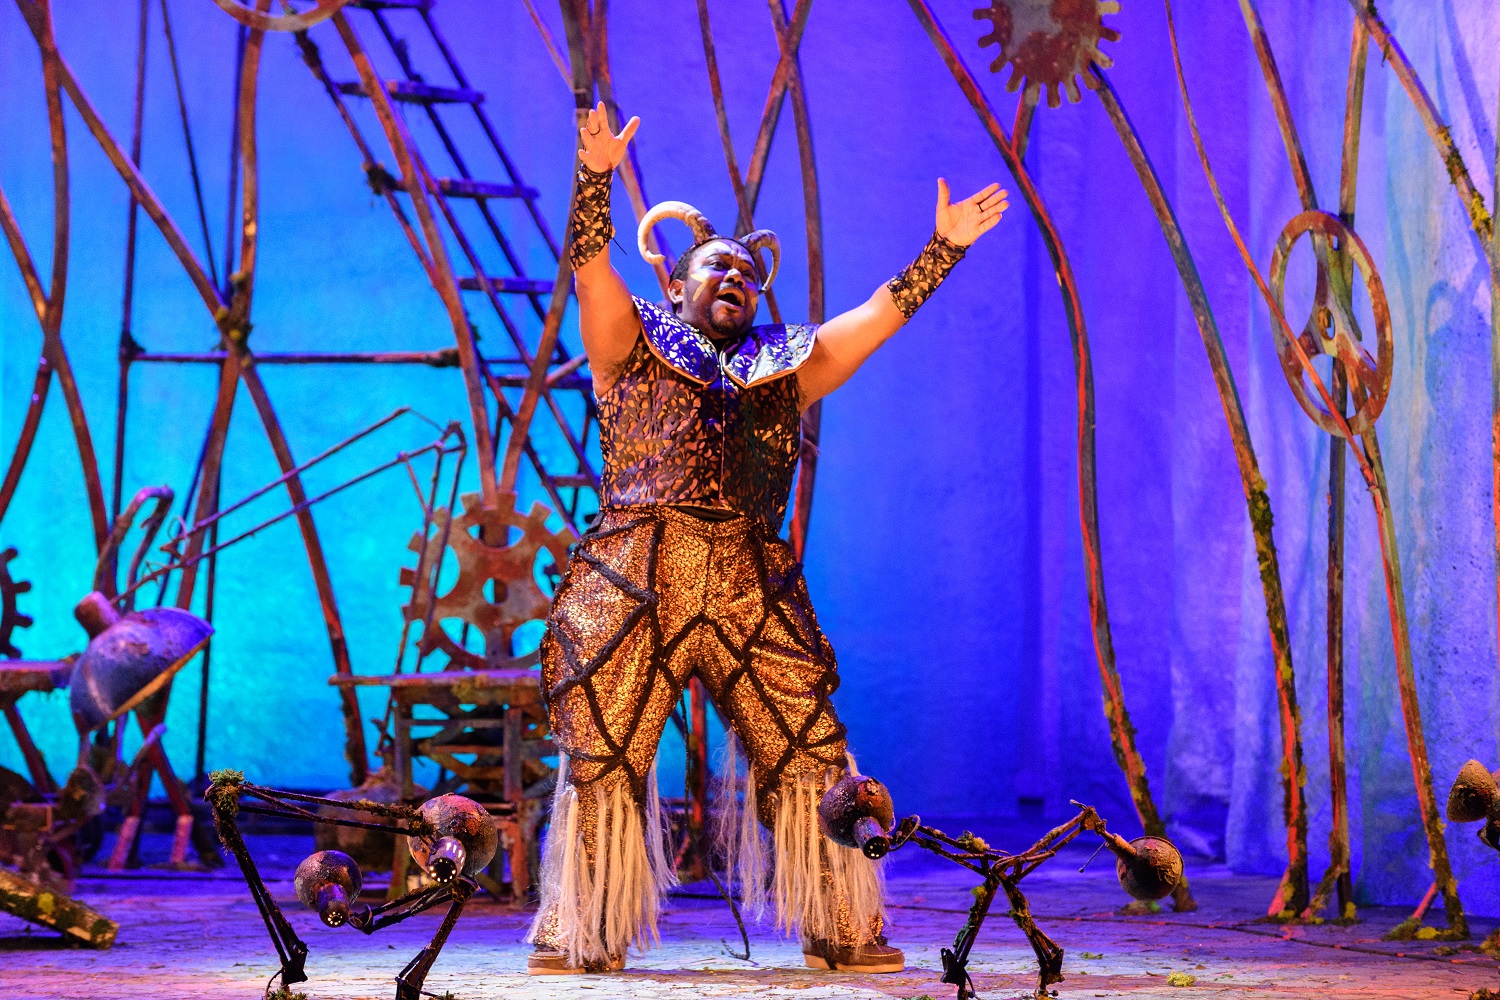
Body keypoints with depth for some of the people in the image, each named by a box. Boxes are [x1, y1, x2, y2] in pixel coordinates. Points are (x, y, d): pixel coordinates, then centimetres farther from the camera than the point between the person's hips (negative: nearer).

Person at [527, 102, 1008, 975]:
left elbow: (880, 315, 21)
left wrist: (944, 248, 16)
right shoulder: (633, 346, 13)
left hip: (752, 592, 3)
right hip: (634, 587, -2)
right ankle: (585, 935, 11)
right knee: (602, 762, 0)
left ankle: (839, 932, 8)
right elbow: (589, 266, -1)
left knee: (809, 757, -1)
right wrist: (597, 175, -15)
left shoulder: (786, 368, 21)